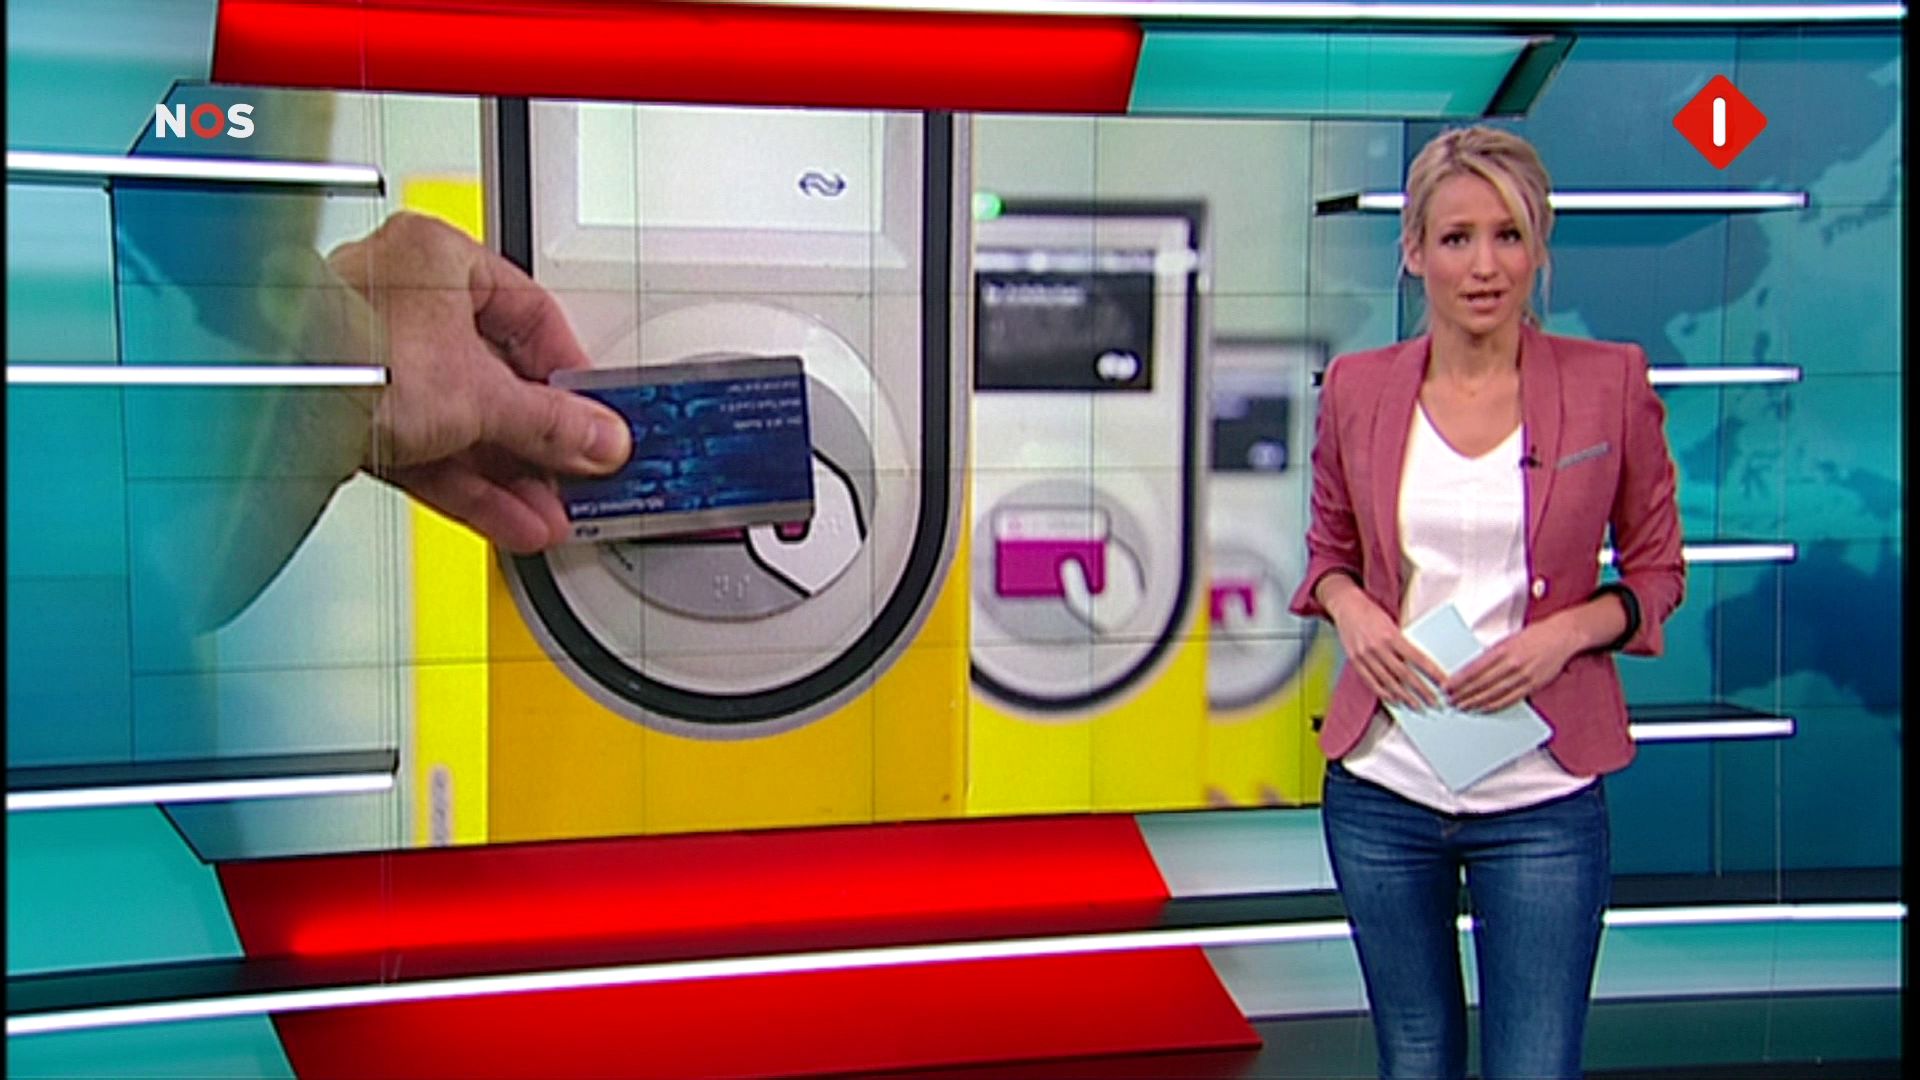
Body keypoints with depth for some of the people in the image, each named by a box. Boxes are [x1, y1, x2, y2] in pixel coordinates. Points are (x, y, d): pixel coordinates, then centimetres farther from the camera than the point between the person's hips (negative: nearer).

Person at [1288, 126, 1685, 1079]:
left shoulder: (1610, 383, -4)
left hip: (1542, 797, -2)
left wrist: (1568, 630, -14)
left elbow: (1656, 572, 4)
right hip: (1382, 786, 2)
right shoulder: (1357, 390, 2)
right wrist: (1349, 608, -7)